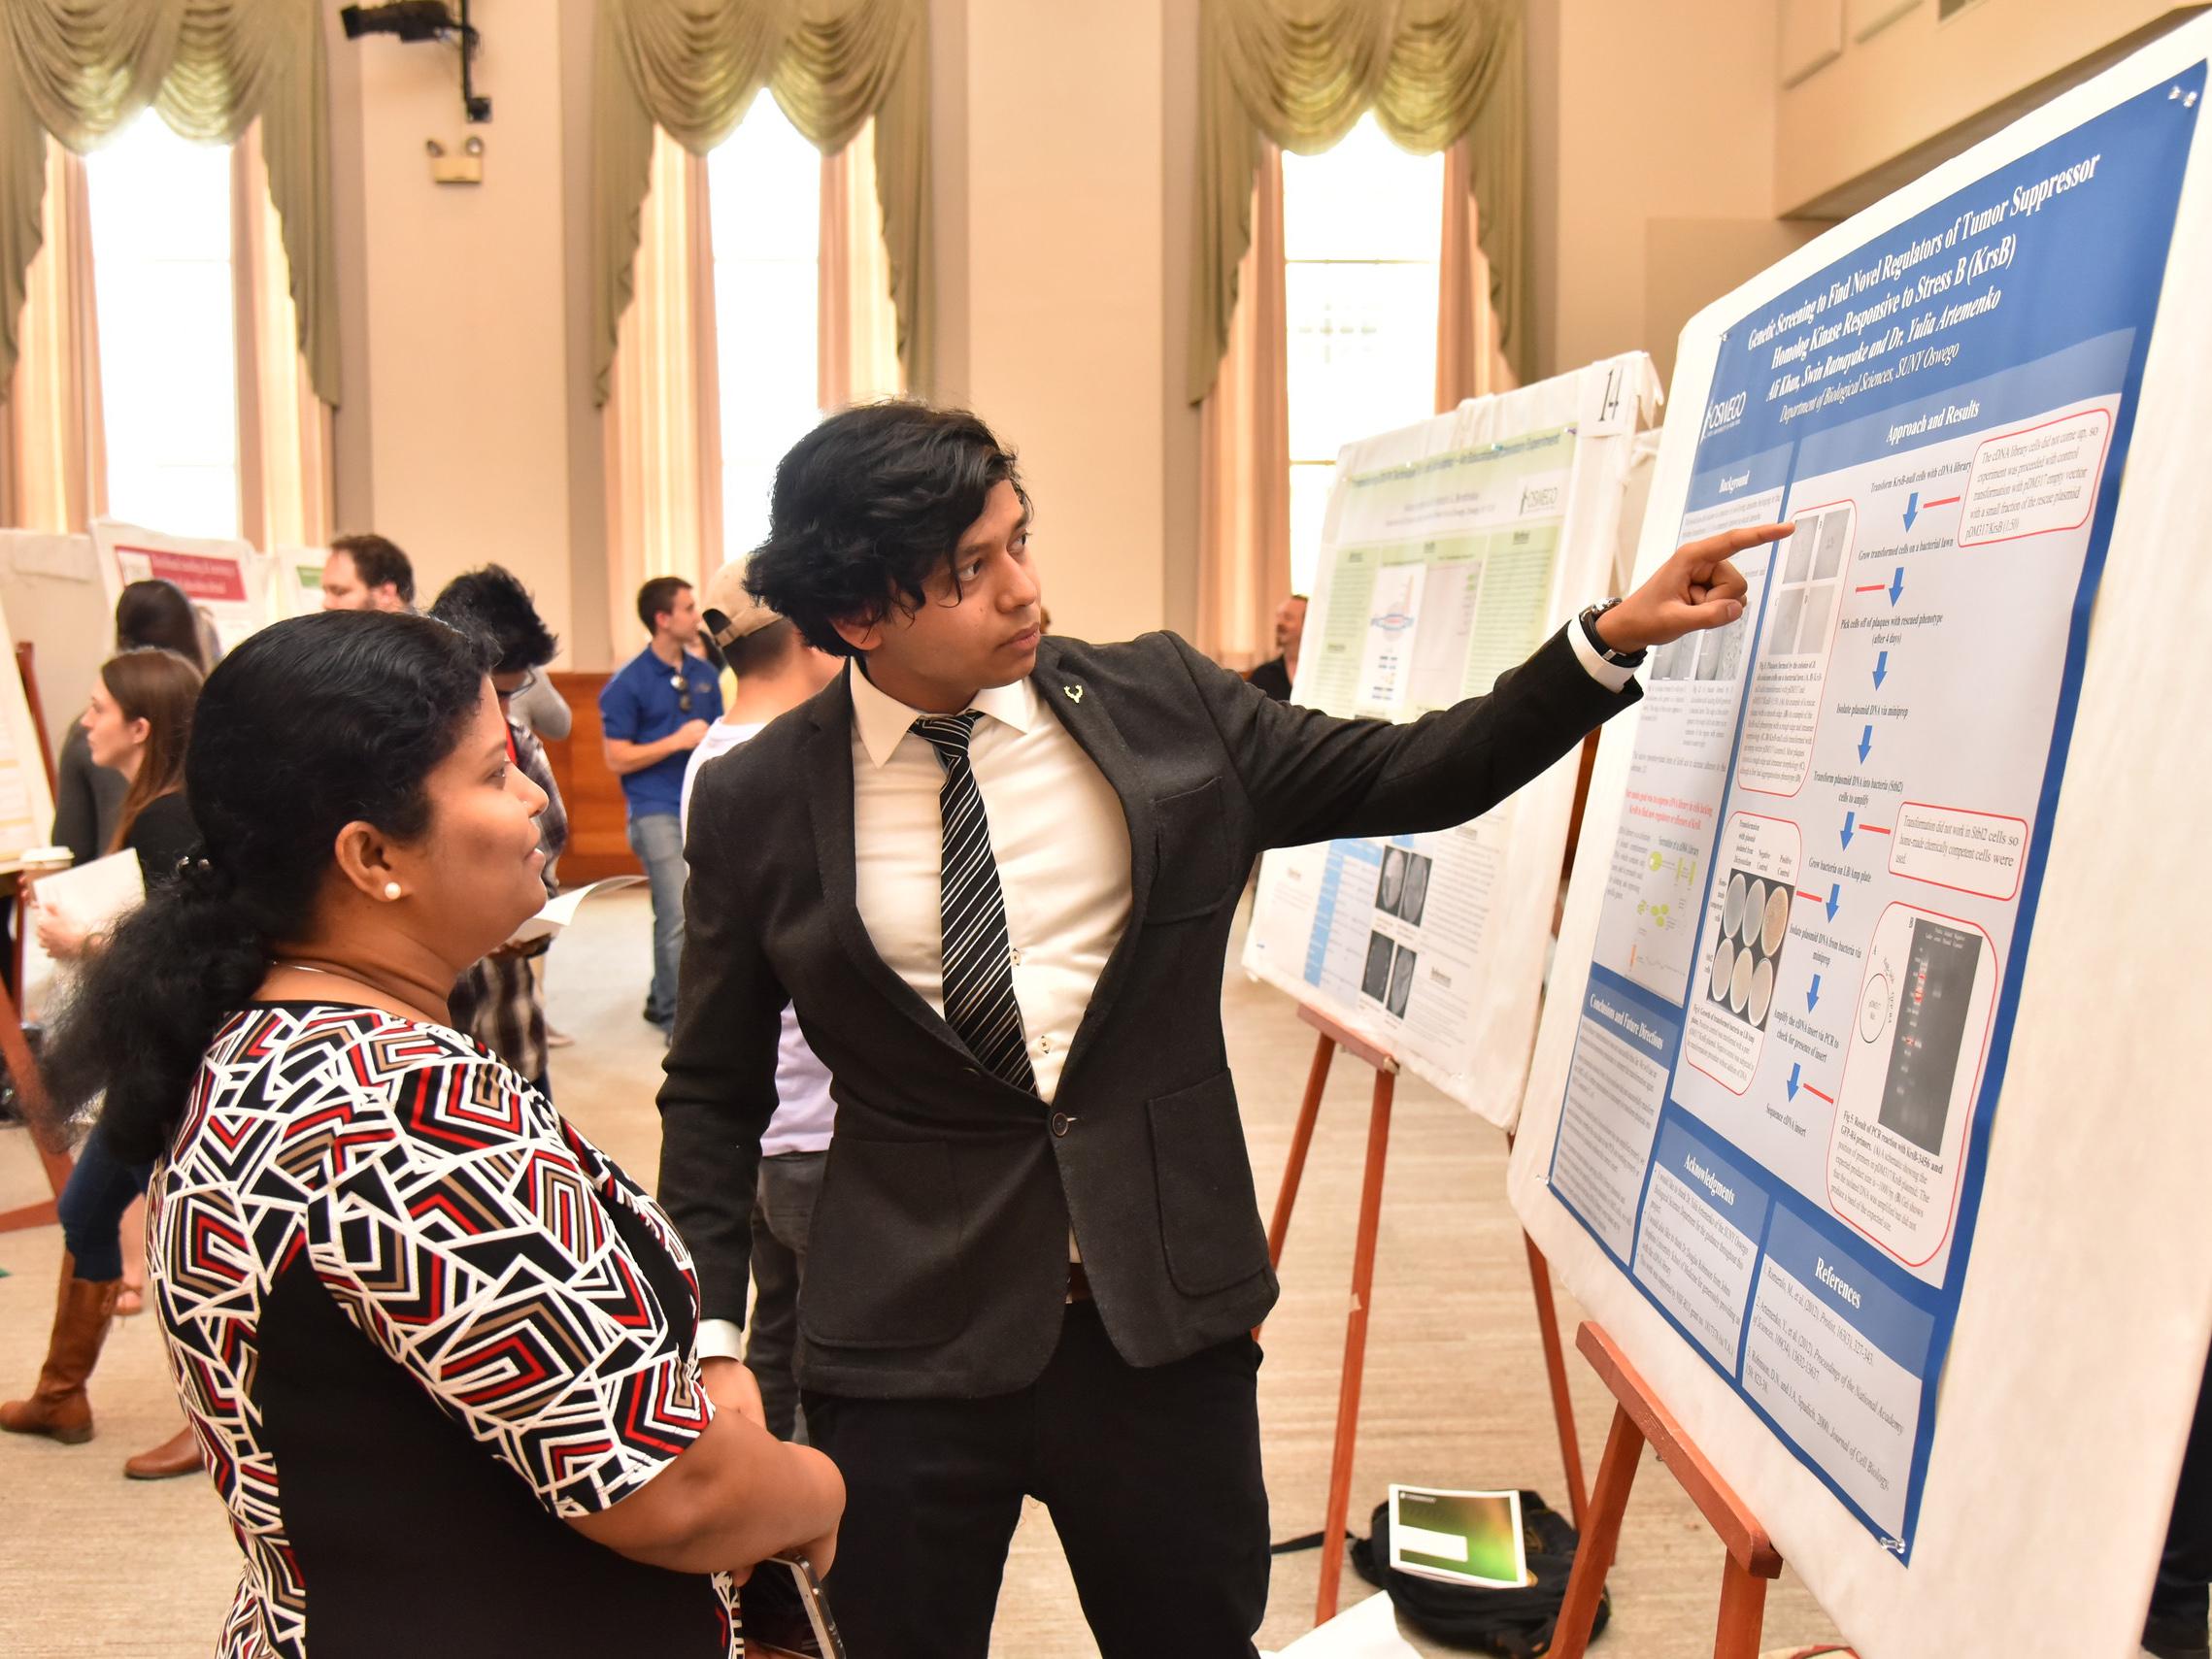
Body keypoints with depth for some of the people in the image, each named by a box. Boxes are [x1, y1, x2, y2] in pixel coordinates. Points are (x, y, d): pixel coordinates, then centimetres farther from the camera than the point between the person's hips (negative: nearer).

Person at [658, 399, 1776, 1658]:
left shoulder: (1162, 704, -1)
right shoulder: (755, 806, -4)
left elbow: (1409, 776, 5)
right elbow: (715, 1092, 4)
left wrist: (1614, 638, -4)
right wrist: (712, 1332, -4)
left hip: (1166, 1319, 2)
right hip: (908, 1338, -1)